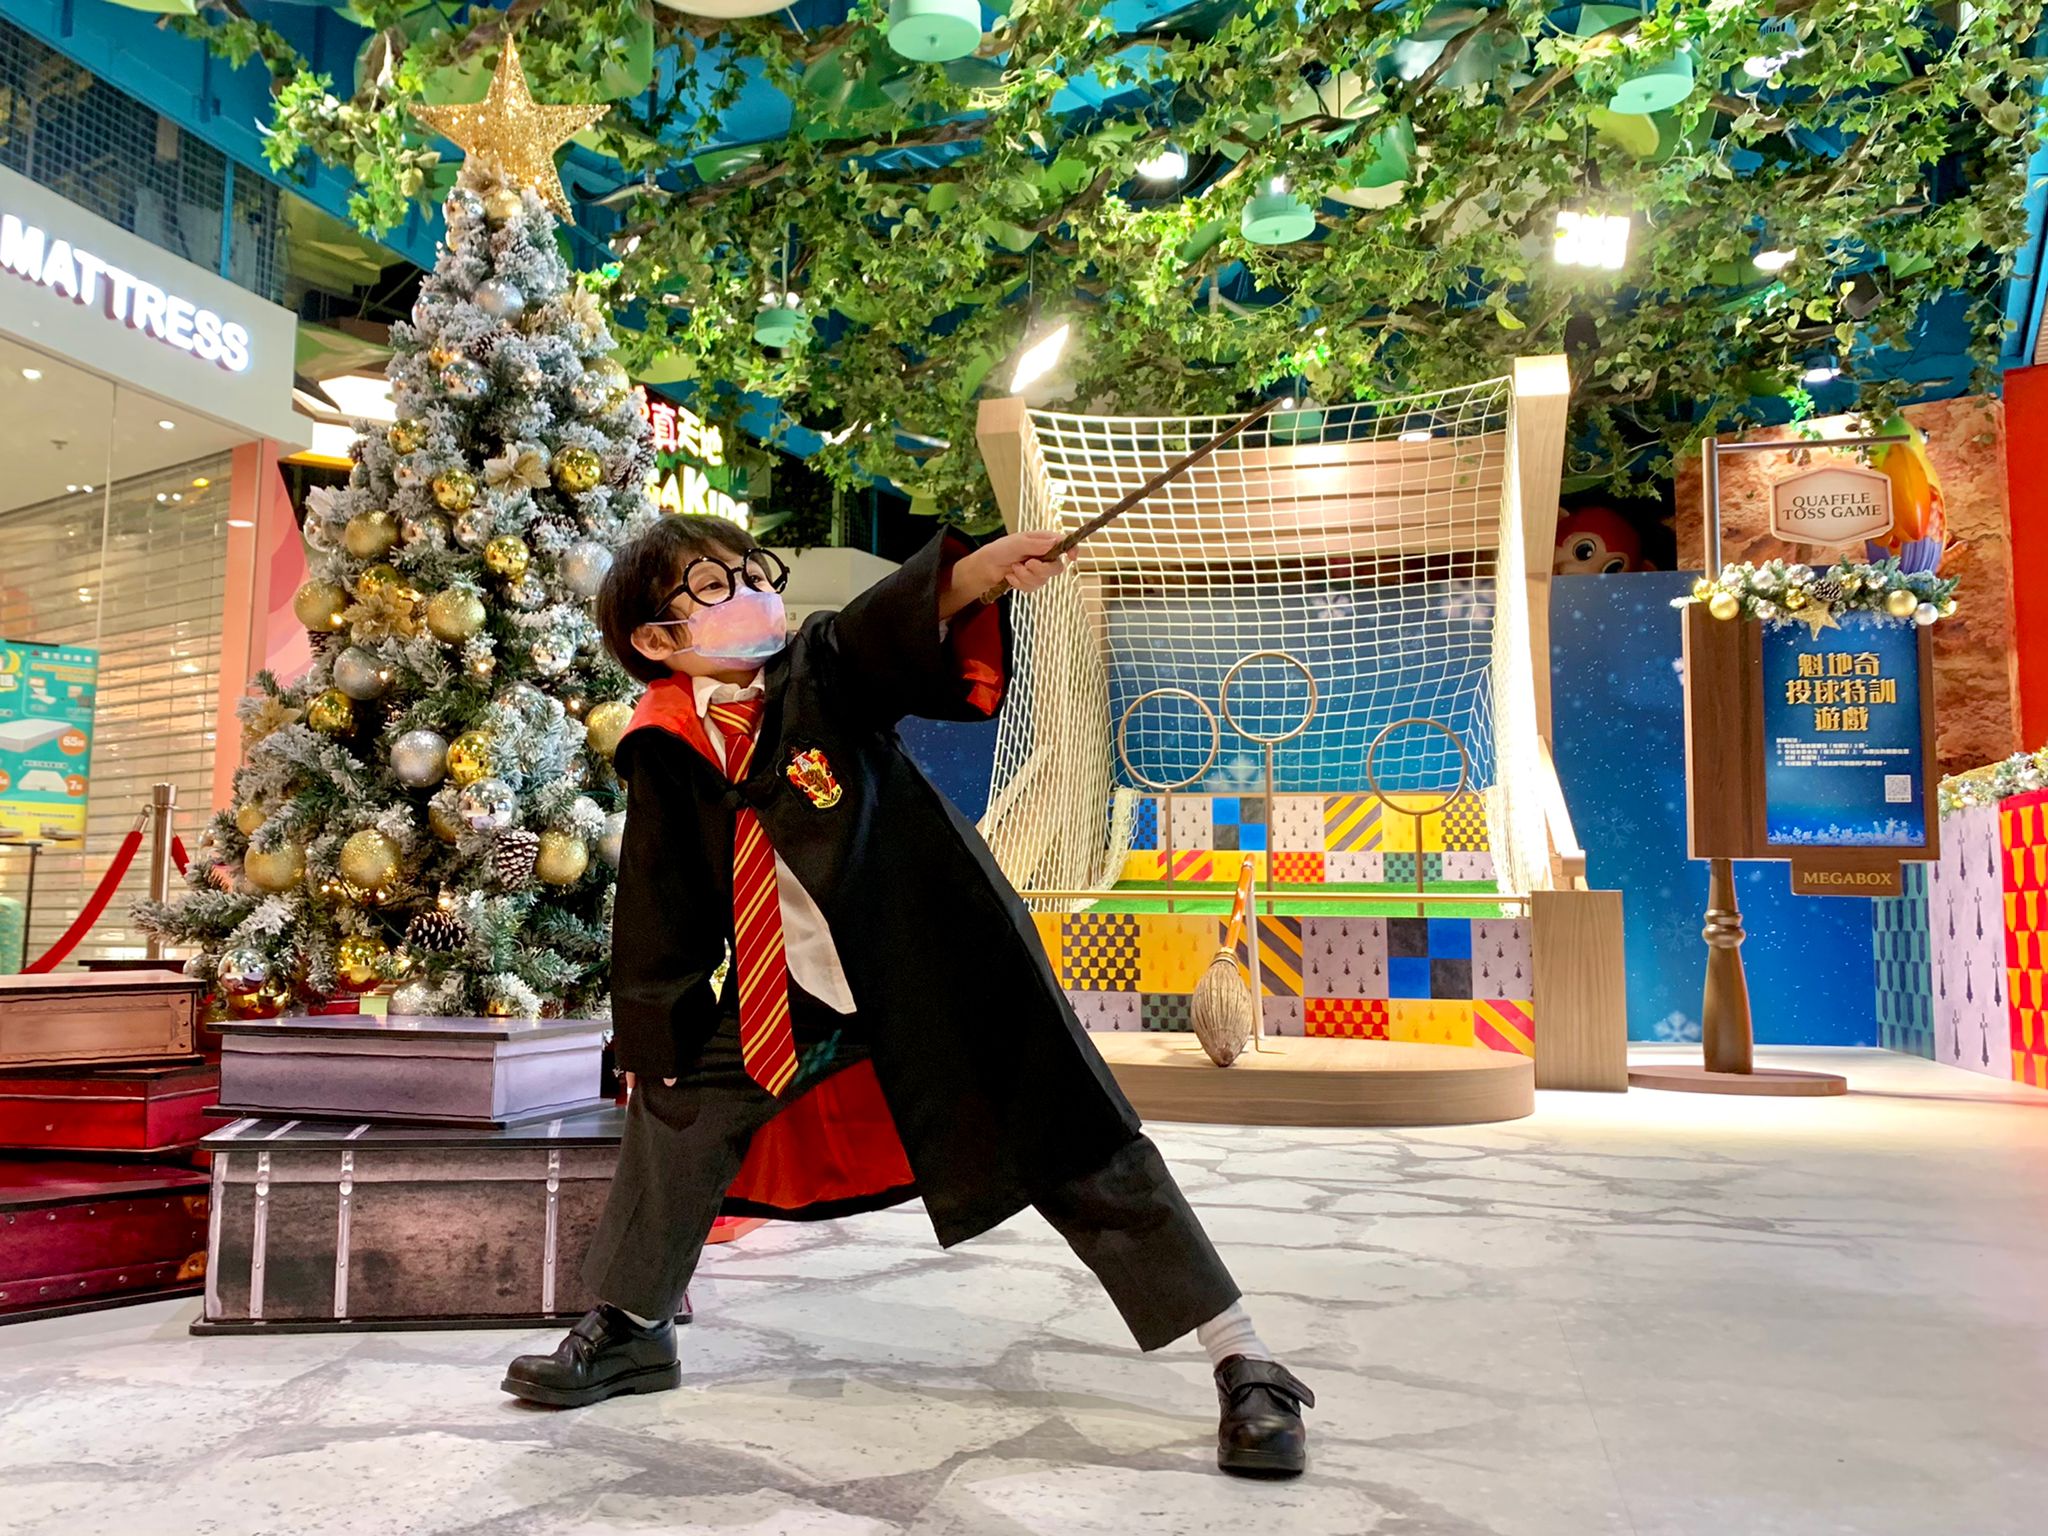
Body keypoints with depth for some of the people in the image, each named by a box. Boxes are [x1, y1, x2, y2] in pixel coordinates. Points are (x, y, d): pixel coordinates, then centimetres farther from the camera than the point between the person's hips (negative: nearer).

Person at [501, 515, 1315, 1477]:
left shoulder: (821, 668, -9)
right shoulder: (666, 756, -2)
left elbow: (894, 623, -31)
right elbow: (662, 912, 7)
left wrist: (987, 567, -50)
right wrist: (649, 1036, 11)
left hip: (940, 965, -3)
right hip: (790, 994, 4)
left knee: (1074, 1150, -4)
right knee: (676, 1112, 8)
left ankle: (1245, 1365, 6)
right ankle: (630, 1329, 35)